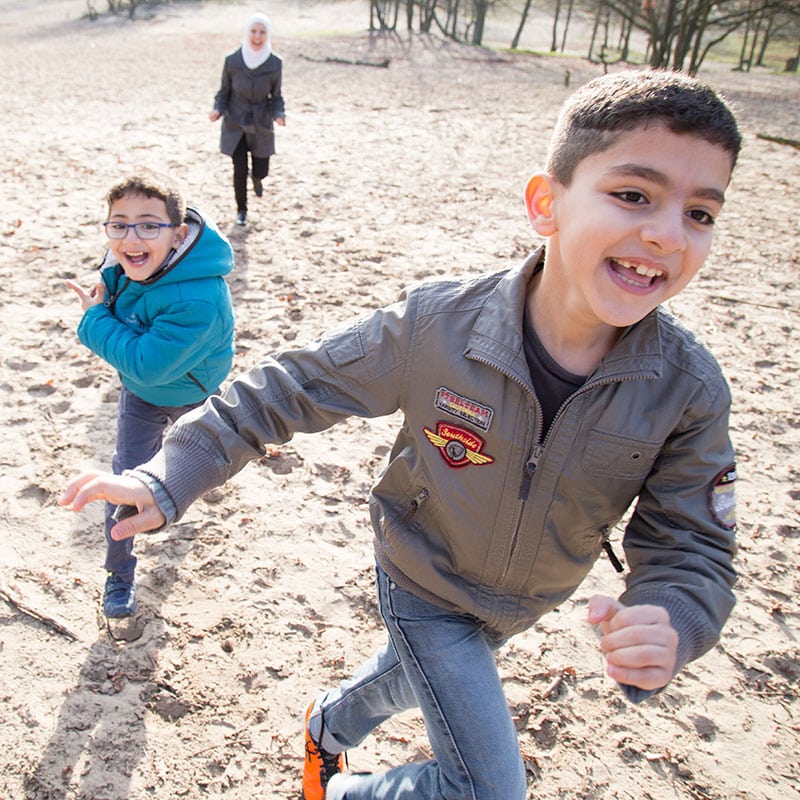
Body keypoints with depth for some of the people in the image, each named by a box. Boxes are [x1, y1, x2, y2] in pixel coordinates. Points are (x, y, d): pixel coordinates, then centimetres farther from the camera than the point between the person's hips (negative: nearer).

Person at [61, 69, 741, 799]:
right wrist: (168, 479, -23)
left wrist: (671, 624, -40)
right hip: (424, 587, -4)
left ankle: (328, 722, 66)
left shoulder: (690, 389, -24)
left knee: (411, 680, 31)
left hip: (520, 606, 4)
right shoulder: (437, 325, -30)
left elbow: (692, 548, -17)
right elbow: (295, 389, -20)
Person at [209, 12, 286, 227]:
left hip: (261, 126, 1)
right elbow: (224, 92, 2)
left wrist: (279, 115, -18)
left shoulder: (275, 64, -7)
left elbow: (276, 97, 1)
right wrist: (218, 110, -16)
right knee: (240, 170, -5)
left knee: (261, 170, 5)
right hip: (236, 124, -1)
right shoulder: (232, 60, -8)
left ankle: (256, 179, 46)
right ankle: (241, 210, 19)